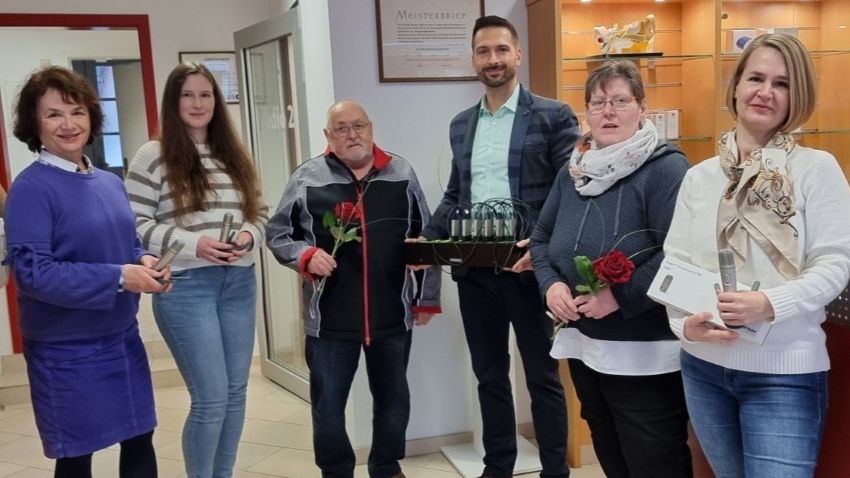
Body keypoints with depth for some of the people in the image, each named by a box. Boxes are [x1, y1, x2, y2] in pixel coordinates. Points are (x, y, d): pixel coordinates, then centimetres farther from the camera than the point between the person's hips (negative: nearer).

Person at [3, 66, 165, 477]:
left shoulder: (109, 182, 6)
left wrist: (145, 262, -9)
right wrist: (118, 277, -26)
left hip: (123, 336, 6)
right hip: (67, 350, -6)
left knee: (140, 439, 16)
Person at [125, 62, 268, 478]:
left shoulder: (234, 156, 12)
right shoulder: (152, 156, -4)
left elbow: (260, 212, 16)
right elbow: (135, 224, -7)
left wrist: (249, 235, -6)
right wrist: (193, 244, -18)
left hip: (239, 283, 6)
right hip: (185, 287, -5)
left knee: (236, 392, 13)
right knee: (211, 398, -4)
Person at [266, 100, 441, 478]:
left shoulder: (401, 173, 4)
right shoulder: (308, 177, -2)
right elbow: (277, 234, 5)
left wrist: (427, 298, 8)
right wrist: (305, 255, -15)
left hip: (392, 314, 2)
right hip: (331, 318, -2)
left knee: (393, 398, 16)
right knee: (328, 405, 8)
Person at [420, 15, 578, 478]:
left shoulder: (552, 116, -3)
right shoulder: (461, 124, 12)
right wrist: (427, 239, 2)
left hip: (527, 266, -5)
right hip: (473, 270, 5)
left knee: (542, 377, 8)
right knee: (489, 375, 16)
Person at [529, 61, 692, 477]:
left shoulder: (666, 168, -13)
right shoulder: (572, 171, 9)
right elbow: (541, 239, 13)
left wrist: (620, 295, -24)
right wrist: (551, 285, -5)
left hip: (645, 355, -7)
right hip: (584, 345, 7)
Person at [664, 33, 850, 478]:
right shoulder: (700, 175, 5)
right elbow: (674, 261, 3)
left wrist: (769, 305, -25)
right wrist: (685, 322, -15)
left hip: (786, 372, -4)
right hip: (703, 366, 4)